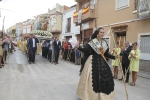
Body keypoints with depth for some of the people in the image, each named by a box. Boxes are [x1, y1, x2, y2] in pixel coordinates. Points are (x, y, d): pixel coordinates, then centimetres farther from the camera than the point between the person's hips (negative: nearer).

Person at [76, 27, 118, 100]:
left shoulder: (104, 43, 9)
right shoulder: (92, 42, -8)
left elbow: (106, 54, 12)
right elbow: (86, 50, -17)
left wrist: (114, 57, 6)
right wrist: (78, 47, -29)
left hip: (102, 61, 6)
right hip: (93, 61, -6)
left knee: (105, 76, 6)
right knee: (93, 78, -2)